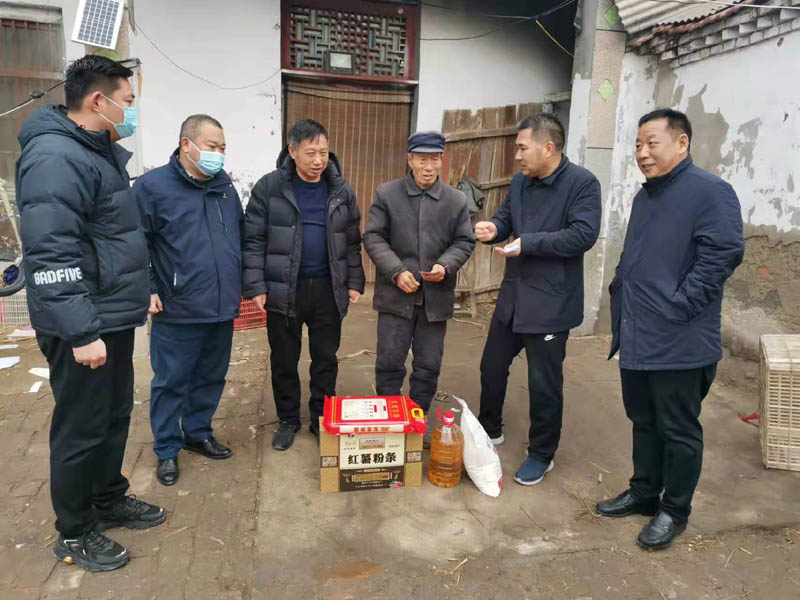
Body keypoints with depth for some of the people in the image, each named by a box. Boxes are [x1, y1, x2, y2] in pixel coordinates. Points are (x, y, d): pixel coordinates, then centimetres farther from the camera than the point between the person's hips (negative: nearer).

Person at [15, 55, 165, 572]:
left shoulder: (102, 151, 14)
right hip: (84, 326, -10)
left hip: (113, 316, 10)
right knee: (82, 428, 5)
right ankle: (74, 533, 24)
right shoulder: (55, 157, -19)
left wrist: (134, 295, 21)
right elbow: (50, 255, -26)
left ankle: (109, 500, 38)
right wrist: (81, 331, -26)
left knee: (116, 415, 20)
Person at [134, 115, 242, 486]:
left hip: (222, 309, 6)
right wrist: (146, 289, -13)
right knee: (171, 383, 8)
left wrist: (240, 282, 16)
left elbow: (241, 236, 20)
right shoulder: (153, 186, -9)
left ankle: (198, 433, 36)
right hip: (177, 312, -6)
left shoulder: (225, 187, 10)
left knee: (211, 379, 17)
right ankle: (167, 450, 24)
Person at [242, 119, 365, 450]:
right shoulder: (269, 187, -6)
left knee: (326, 359, 12)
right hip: (283, 290, -2)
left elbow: (352, 242, 10)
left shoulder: (342, 191, 4)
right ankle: (288, 420, 30)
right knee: (284, 360, 11)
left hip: (328, 290, 2)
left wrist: (354, 282, 5)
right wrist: (256, 287, -11)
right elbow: (253, 240, -5)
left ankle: (322, 419, 29)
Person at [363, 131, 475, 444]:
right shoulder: (386, 194, -1)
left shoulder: (457, 200, 4)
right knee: (389, 362, 6)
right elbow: (373, 237, -3)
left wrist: (446, 265, -13)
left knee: (429, 366, 12)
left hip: (436, 297, 2)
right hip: (396, 294, -1)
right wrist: (397, 271, -14)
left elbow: (464, 242, 7)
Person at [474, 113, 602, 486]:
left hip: (551, 302, -7)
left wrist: (528, 243, -24)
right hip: (512, 294, 7)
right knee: (492, 366, 18)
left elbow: (583, 235, -23)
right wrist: (494, 228, -8)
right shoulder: (520, 182, 8)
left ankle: (542, 454, 27)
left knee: (544, 382, 6)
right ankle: (489, 430, 41)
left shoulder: (582, 183, -14)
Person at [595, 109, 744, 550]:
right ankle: (644, 493, 35)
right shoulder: (645, 196, 16)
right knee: (643, 422, 19)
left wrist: (675, 308, -21)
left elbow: (724, 254, -20)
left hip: (679, 343, -8)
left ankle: (674, 510, 24)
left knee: (678, 431, 7)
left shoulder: (709, 191, -11)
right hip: (635, 339, 8)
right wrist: (620, 296, 13)